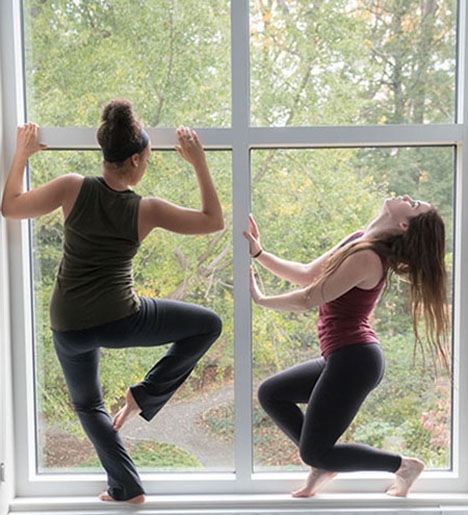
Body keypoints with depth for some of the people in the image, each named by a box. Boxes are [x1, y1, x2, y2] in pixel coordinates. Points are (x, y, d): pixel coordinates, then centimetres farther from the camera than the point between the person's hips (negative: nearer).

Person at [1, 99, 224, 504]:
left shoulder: (73, 188, -10)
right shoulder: (147, 210, -11)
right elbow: (214, 221, 1)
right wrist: (199, 162, 3)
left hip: (69, 329, 3)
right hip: (121, 320, -3)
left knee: (88, 405, 28)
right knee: (208, 325, 16)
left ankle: (127, 488, 25)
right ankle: (145, 397, 14)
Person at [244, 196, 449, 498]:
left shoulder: (367, 257, -22)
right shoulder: (358, 240, 8)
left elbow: (307, 300, -17)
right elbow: (307, 275, 13)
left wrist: (259, 299, -1)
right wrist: (258, 252, 10)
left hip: (354, 361, -10)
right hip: (344, 358, 10)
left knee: (314, 454, 0)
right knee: (270, 394, 18)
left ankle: (403, 464, 9)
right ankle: (324, 465, 18)